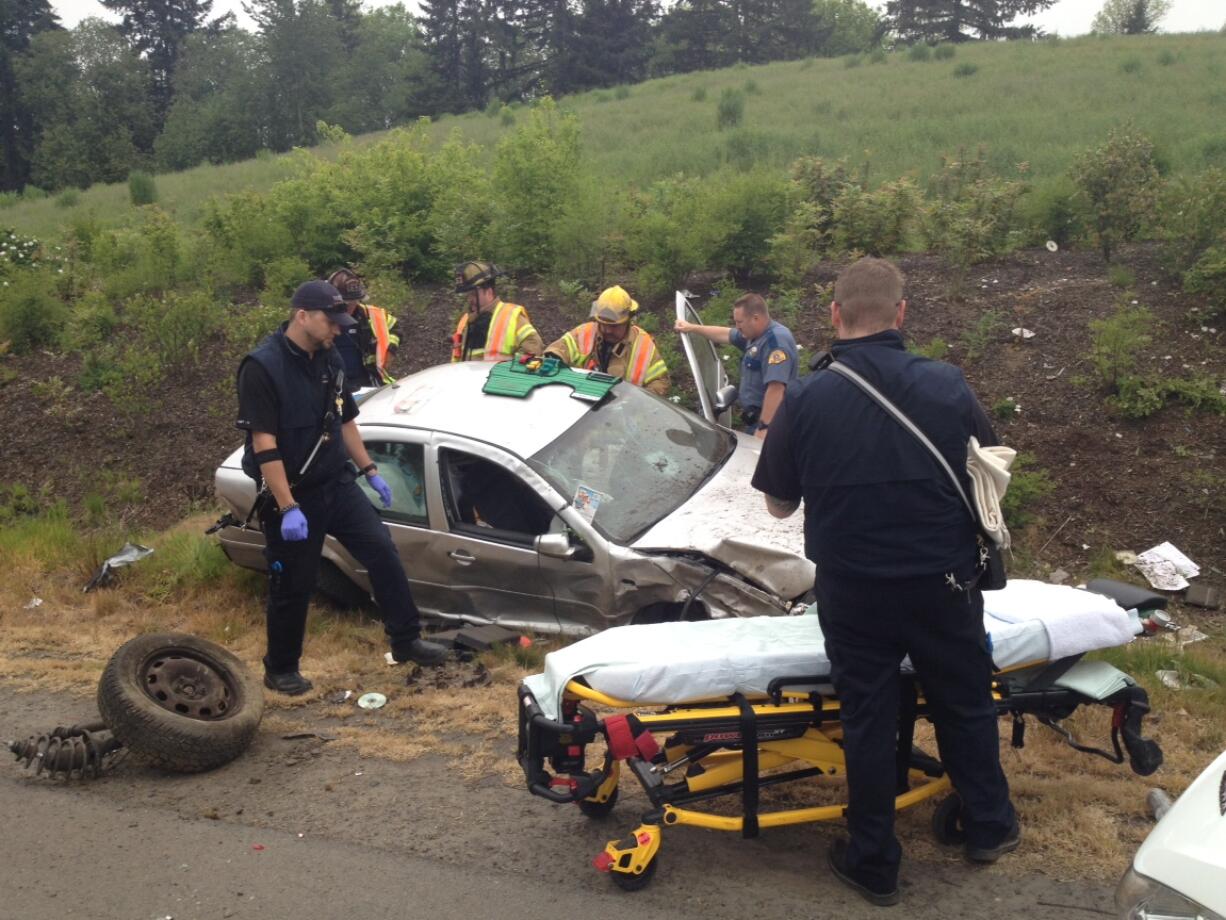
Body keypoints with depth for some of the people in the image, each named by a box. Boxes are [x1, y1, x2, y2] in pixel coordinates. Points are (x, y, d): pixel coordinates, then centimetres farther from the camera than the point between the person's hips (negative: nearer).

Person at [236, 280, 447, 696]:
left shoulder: (329, 360, 4)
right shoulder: (262, 367, -19)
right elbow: (264, 444, -23)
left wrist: (370, 470, 14)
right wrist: (288, 508, -26)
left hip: (337, 484, 6)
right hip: (291, 494, -6)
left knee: (382, 551, 1)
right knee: (293, 586, 5)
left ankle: (406, 640, 13)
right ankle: (280, 670, 24)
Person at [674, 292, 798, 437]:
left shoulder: (776, 340, -22)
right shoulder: (756, 334, 10)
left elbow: (776, 388, -30)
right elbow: (726, 334, 29)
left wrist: (764, 427, -32)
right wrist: (692, 328, 33)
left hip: (769, 422, -10)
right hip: (756, 420, 10)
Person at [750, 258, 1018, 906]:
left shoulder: (805, 400, -13)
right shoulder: (948, 386, -9)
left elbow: (779, 504, -2)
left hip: (853, 591, -1)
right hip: (944, 583, 1)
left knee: (867, 719, 13)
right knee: (965, 704, 22)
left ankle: (873, 864, 27)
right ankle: (989, 827, 41)